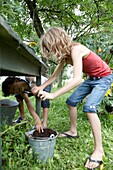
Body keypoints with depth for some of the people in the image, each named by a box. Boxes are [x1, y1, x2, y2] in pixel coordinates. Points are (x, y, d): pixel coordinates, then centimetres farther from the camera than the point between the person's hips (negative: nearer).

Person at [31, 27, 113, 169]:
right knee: (71, 101, 7)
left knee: (89, 107, -25)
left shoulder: (75, 49, -31)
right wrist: (41, 87, -6)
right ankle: (73, 131, 23)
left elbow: (77, 79, -40)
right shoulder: (65, 54, -5)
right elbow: (55, 75, 2)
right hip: (91, 78, 9)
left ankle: (99, 149, -14)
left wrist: (53, 95, -40)